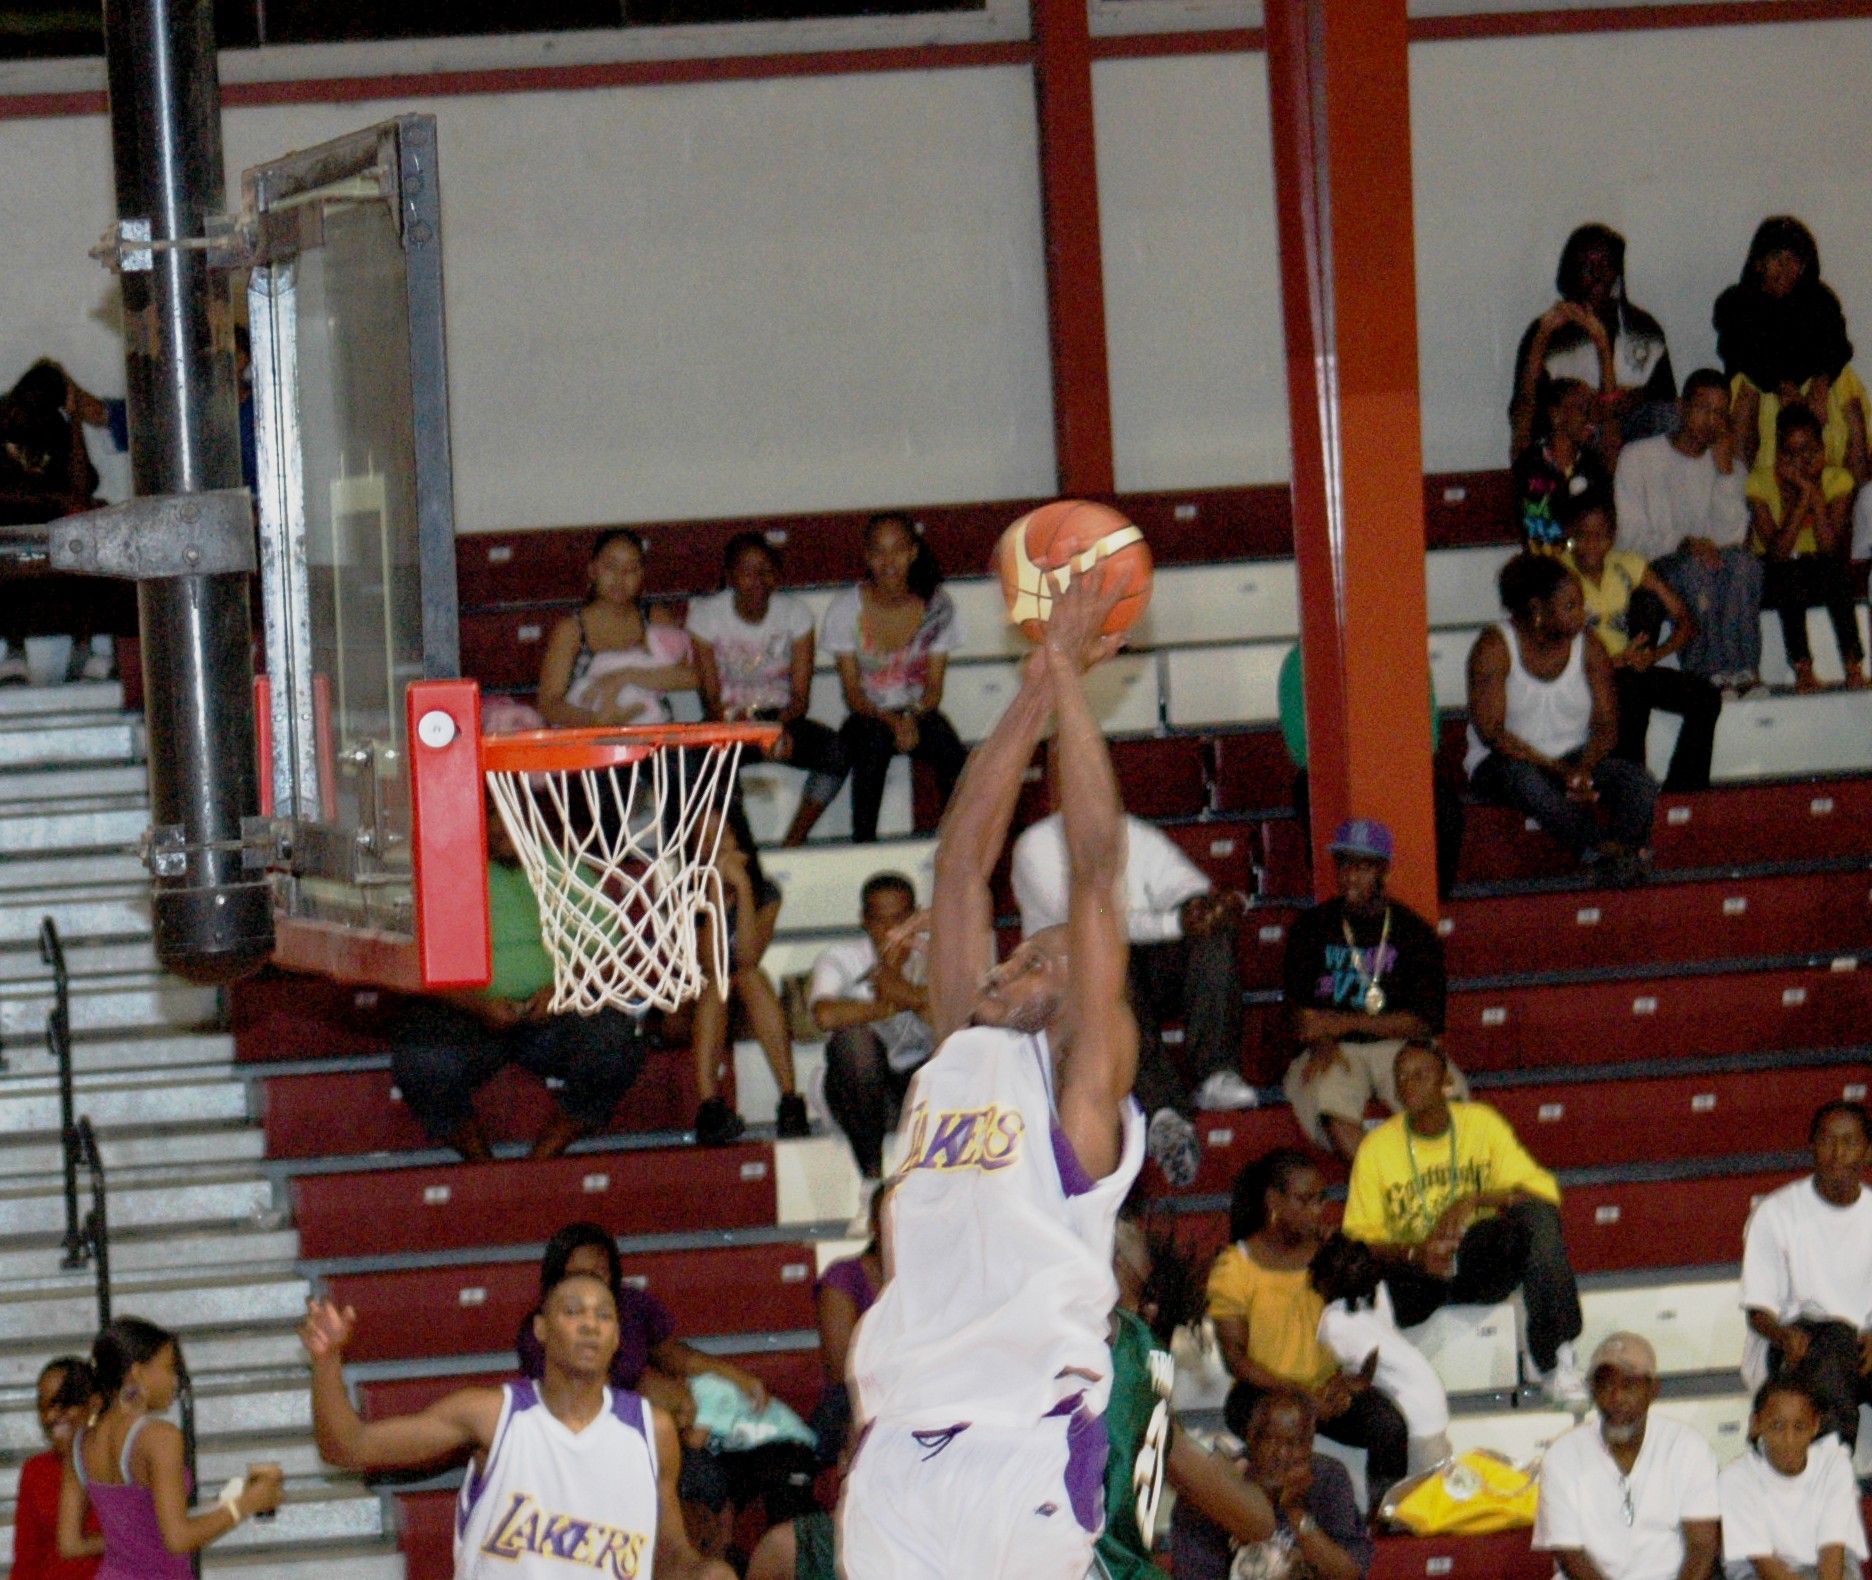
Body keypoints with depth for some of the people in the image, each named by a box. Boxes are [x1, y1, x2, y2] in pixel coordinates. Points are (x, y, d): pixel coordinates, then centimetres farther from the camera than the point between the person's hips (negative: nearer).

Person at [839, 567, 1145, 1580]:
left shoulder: (1079, 1078, 5)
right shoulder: (958, 1054, 19)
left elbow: (1095, 866, 0)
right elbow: (962, 859, 20)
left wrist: (1068, 681, 4)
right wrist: (1034, 690, 18)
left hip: (1026, 1448, -5)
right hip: (900, 1448, 5)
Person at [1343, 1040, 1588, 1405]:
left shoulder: (1481, 1123, 0)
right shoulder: (1376, 1147, -2)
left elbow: (1542, 1192, -7)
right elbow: (1359, 1237, -6)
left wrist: (1474, 1201, -24)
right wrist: (1415, 1253, -26)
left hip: (1482, 1263, 1)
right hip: (1411, 1268, -1)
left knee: (1538, 1217, -30)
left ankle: (1551, 1354, -22)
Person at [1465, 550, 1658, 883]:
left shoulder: (1590, 649, 3)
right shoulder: (1494, 648, -9)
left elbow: (1606, 727, -1)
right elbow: (1490, 730, -17)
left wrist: (1583, 768, -24)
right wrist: (1559, 770, -26)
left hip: (1575, 758, 4)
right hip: (1502, 763, -4)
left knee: (1639, 781, -24)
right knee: (1527, 780, -40)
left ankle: (1622, 849, -45)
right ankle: (1598, 854, -46)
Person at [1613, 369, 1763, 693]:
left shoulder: (1732, 467, 15)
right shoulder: (1638, 458, 5)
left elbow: (1732, 538, -3)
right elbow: (1629, 538, -5)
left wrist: (1725, 468, -6)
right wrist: (1682, 544, -23)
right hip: (1654, 569, -3)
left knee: (1743, 563, -30)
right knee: (1695, 568, -35)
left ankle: (1742, 671, -36)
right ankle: (1709, 674, -37)